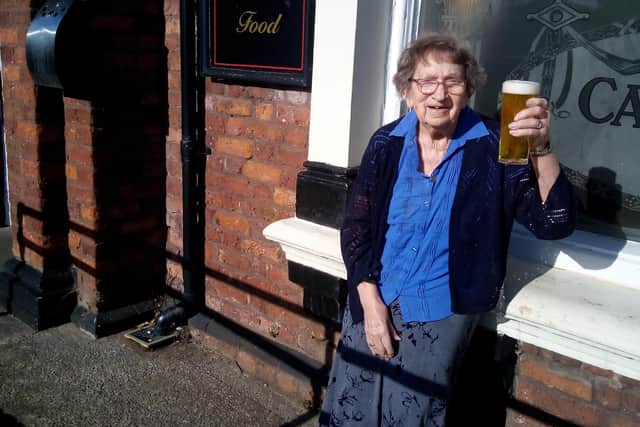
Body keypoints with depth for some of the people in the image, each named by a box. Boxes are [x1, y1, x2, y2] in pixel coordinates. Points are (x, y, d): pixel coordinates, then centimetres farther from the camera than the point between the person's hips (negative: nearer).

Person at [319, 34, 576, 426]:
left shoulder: (494, 148, -10)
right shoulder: (386, 144, -3)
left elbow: (554, 223, -17)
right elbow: (357, 226, 0)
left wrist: (541, 148, -31)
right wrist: (370, 300, -8)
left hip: (442, 312, -2)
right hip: (373, 298, 3)